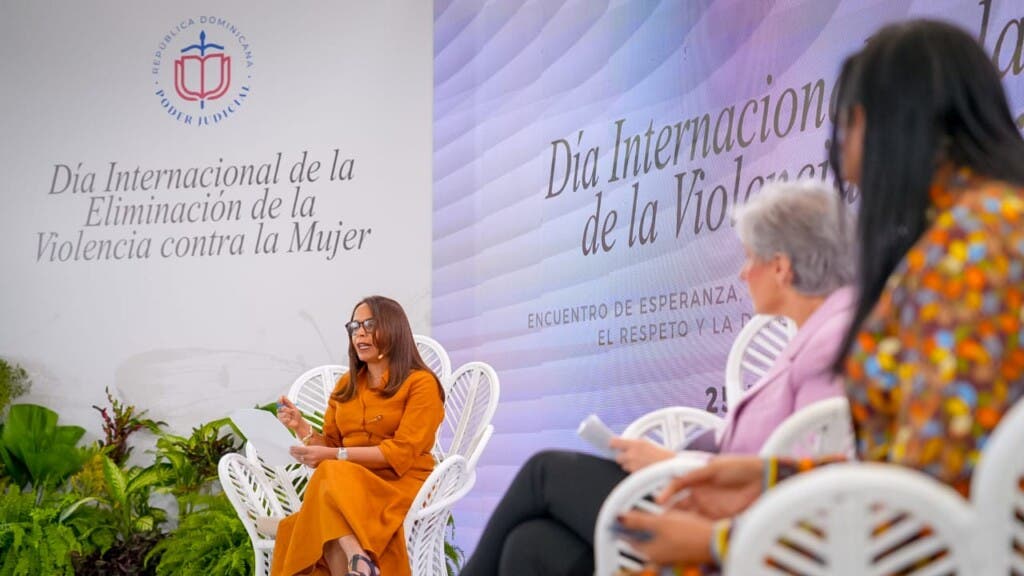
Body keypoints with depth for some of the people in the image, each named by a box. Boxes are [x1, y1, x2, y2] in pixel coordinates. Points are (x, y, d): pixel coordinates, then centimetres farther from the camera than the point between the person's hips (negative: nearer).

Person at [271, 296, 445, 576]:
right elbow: (329, 446, 17)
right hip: (349, 486, 4)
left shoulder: (420, 383, 1)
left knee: (331, 478, -34)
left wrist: (336, 455, -17)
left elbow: (402, 452, -9)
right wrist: (301, 427, -3)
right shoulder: (346, 385, 19)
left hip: (400, 487, -4)